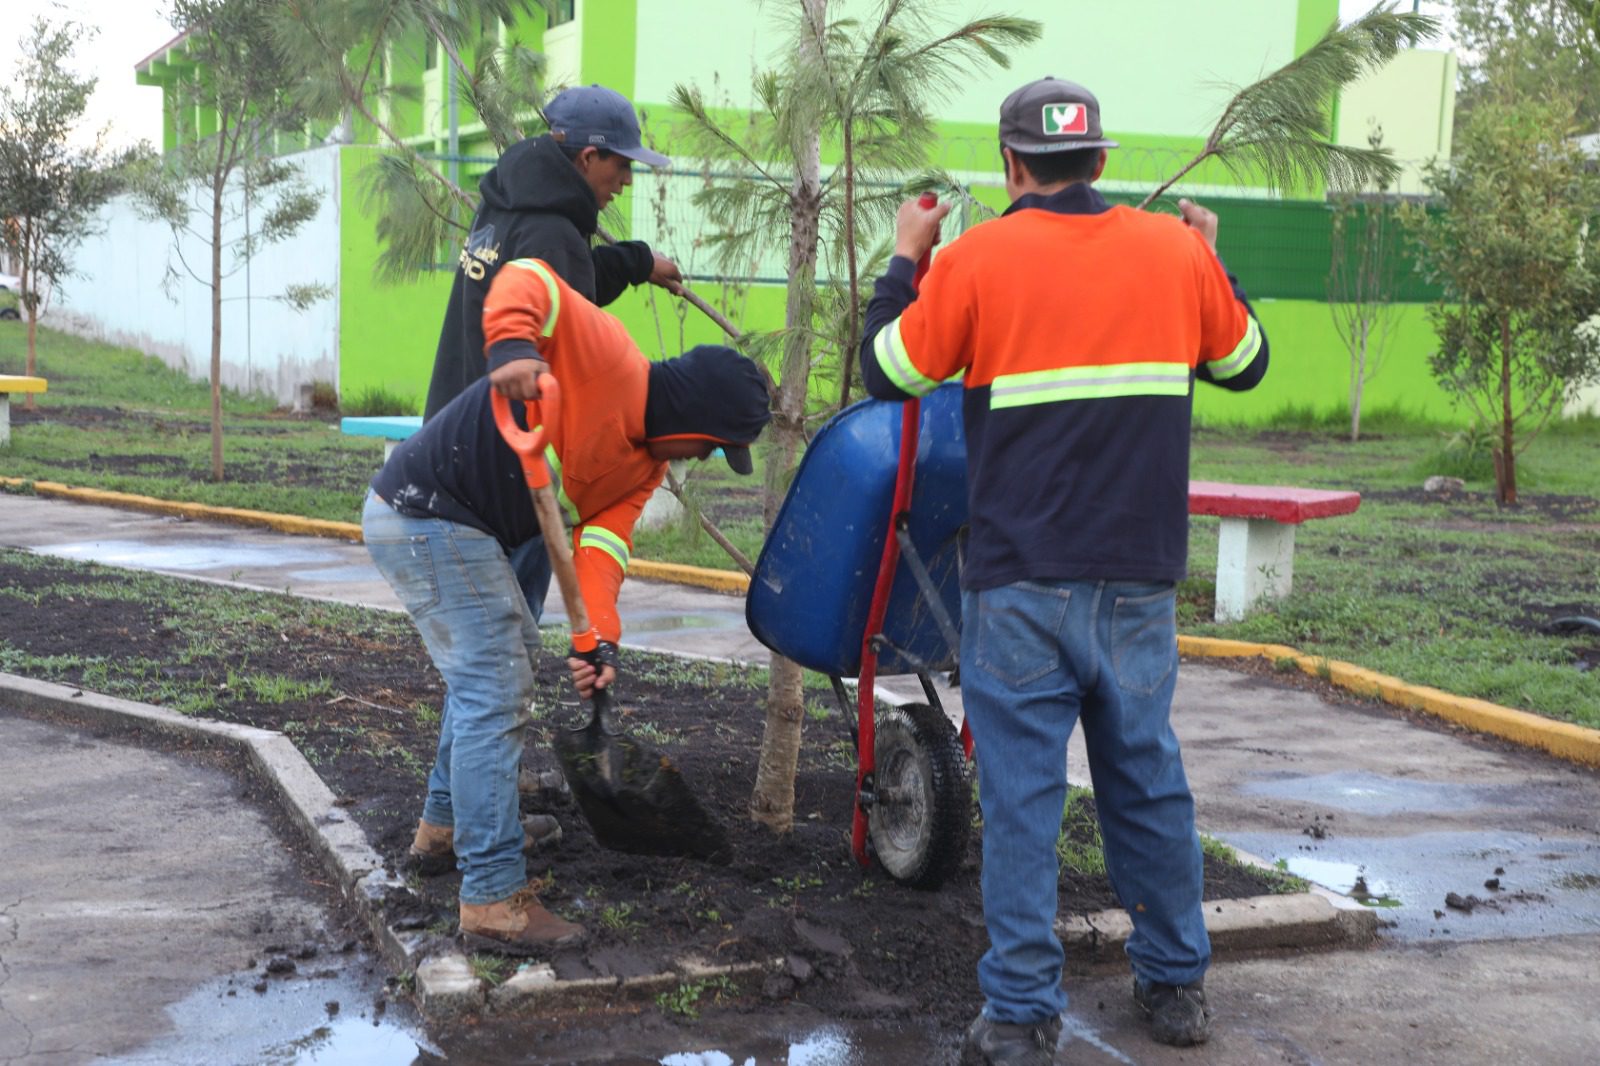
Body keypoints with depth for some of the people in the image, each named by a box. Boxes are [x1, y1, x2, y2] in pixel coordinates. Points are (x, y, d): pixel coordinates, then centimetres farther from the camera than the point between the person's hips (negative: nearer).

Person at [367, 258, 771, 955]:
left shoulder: (645, 464, 7)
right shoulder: (606, 356, -17)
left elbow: (603, 540, -4)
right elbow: (526, 281, -24)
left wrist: (599, 638, -19)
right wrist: (513, 348, -43)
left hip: (461, 531, 10)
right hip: (424, 515, -10)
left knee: (498, 660, 25)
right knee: (496, 693, -11)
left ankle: (445, 827, 42)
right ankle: (494, 900, -7)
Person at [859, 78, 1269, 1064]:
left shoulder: (978, 259, -6)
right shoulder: (1177, 252, 3)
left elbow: (890, 372, 5)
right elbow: (1245, 364, 18)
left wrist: (905, 259, 18)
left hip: (1020, 585, -3)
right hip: (1140, 584, 3)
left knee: (1022, 793, 3)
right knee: (1149, 779, 15)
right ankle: (1178, 984, 26)